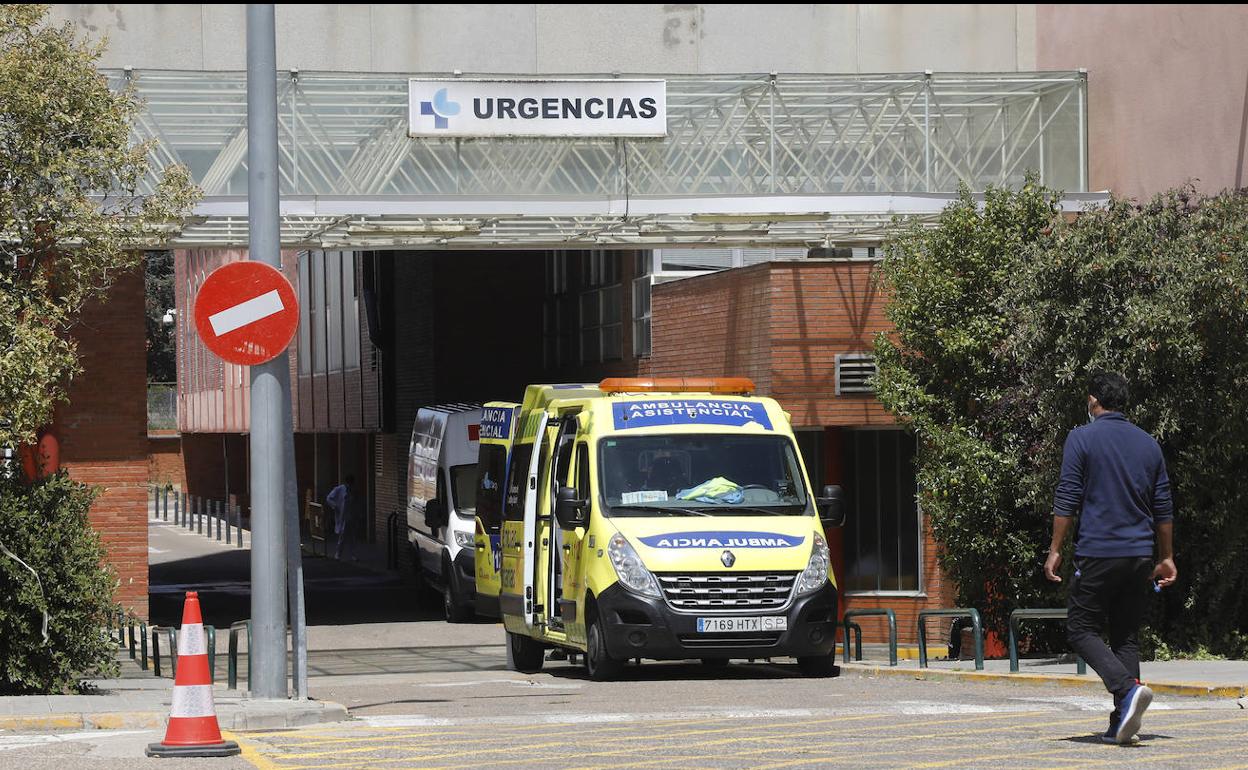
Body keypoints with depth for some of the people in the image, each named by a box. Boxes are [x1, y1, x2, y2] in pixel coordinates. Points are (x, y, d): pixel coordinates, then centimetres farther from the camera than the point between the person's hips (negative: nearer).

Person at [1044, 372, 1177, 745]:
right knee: (1126, 636, 10)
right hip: (1140, 556, 5)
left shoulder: (1082, 438, -4)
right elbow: (1164, 508, 14)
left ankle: (1127, 687, -21)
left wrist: (1055, 550, -3)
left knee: (1081, 628, 3)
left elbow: (1067, 500, -8)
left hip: (1098, 553, -5)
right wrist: (1166, 558, 21)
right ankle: (1122, 724, 3)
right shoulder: (1149, 444, 11)